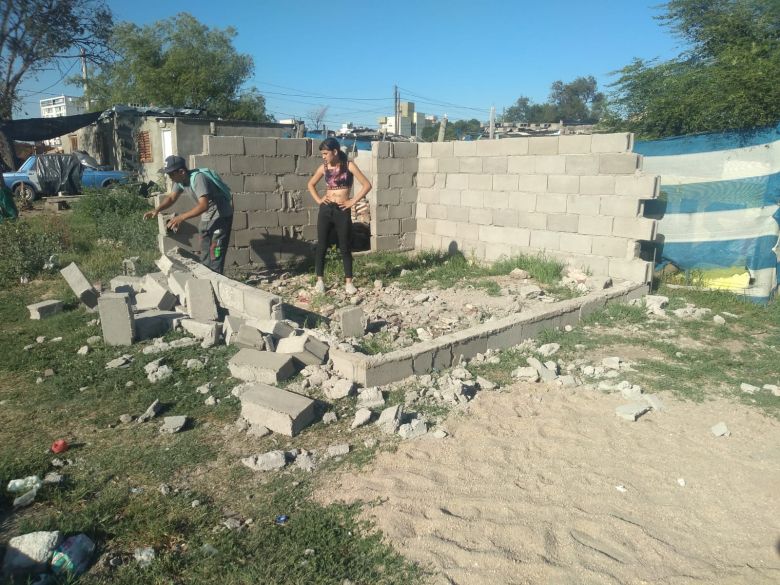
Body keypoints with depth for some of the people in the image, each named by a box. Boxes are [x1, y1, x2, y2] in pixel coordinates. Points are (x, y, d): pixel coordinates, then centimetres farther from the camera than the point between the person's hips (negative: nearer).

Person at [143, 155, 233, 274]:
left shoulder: (198, 178, -28)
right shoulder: (180, 180, -1)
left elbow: (204, 205, -38)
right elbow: (171, 197, 8)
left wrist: (182, 217, -43)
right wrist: (157, 209, -10)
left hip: (221, 217, -9)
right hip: (206, 218, 9)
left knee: (215, 255, -12)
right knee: (204, 257, 13)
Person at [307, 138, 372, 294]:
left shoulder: (349, 165, -5)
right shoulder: (323, 168, 4)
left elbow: (367, 185, -7)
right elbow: (311, 184, 20)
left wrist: (353, 201, -9)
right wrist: (318, 199, 6)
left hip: (343, 211, -3)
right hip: (325, 210, 3)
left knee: (345, 247, 4)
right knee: (321, 246, 5)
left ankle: (348, 282, 12)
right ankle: (319, 280, 16)